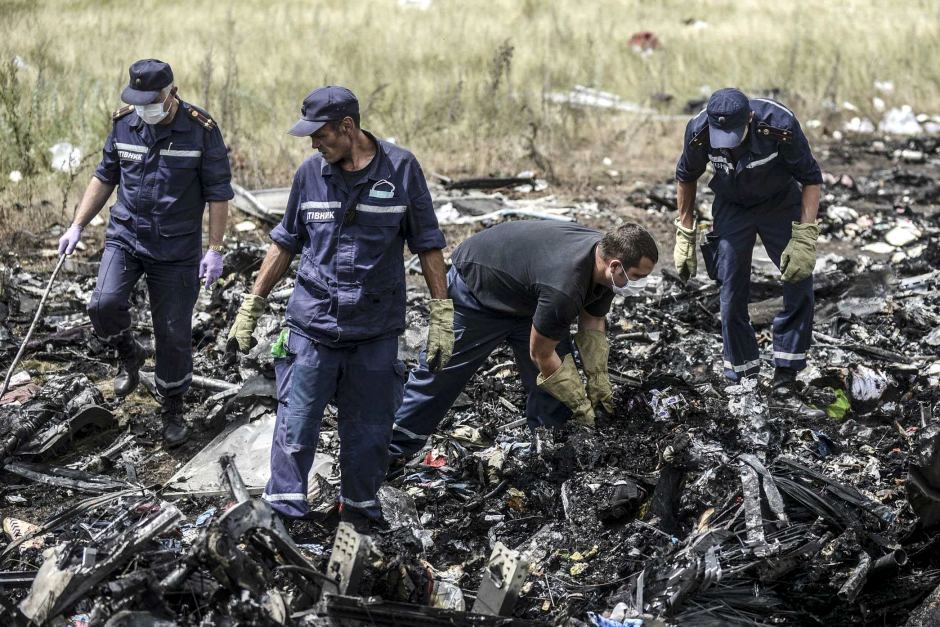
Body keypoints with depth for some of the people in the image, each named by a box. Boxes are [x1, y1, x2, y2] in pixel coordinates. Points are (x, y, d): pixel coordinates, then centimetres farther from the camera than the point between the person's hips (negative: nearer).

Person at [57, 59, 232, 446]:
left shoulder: (201, 130, -12)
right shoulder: (124, 123, -1)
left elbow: (218, 193, -6)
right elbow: (105, 178, 10)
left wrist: (215, 250, -10)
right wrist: (77, 227, 5)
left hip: (177, 249, -2)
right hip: (125, 236, 2)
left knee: (173, 334, 3)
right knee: (105, 304, -21)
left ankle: (172, 408, 24)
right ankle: (128, 355, 11)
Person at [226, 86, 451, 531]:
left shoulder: (401, 168, -5)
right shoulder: (311, 172, 1)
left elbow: (427, 245, 1)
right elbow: (285, 244, 11)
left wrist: (442, 316, -3)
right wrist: (251, 307, 11)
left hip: (375, 329, -1)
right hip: (312, 325, 1)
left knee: (369, 432, 9)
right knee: (295, 428, -2)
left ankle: (358, 509, 27)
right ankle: (282, 514, 7)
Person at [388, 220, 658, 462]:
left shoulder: (606, 256, -16)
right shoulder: (563, 288, -42)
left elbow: (592, 326, 1)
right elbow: (541, 354, -27)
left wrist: (599, 385, -3)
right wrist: (582, 405, -18)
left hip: (525, 299, 8)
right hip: (474, 289, -8)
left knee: (554, 380, 0)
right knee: (441, 374, 3)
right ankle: (393, 450, 17)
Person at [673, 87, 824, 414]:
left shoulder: (780, 126, -34)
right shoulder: (698, 131, -27)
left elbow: (811, 178, -19)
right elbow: (686, 177, -4)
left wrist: (803, 239, -26)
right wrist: (684, 236, -1)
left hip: (780, 203, -1)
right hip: (731, 207, 1)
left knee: (800, 287, -11)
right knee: (732, 297, -3)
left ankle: (784, 383, -2)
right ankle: (742, 383, 9)